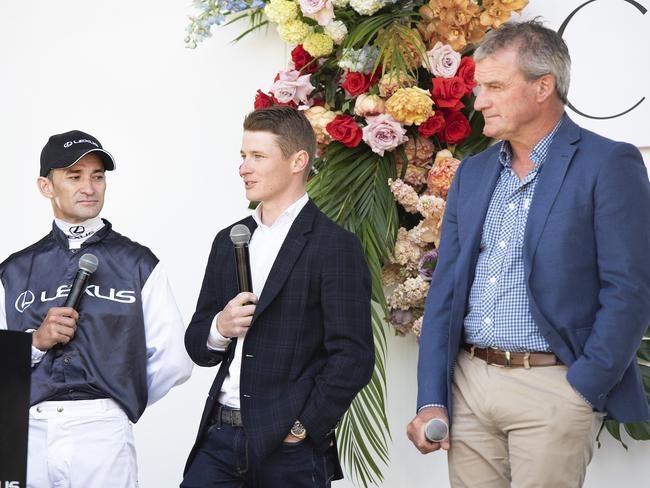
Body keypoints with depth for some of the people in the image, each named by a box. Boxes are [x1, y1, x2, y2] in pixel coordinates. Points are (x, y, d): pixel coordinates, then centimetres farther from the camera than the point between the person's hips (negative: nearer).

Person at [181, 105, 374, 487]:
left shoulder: (335, 247, -6)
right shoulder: (229, 241, 14)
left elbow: (354, 358, -11)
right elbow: (199, 349, 16)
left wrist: (302, 430, -10)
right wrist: (220, 327, -5)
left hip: (290, 450, -5)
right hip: (222, 436, 5)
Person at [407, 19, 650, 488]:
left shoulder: (609, 164, -5)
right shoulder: (472, 173, 13)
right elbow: (446, 289, 12)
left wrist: (583, 391, -13)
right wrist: (431, 399, 4)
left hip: (551, 388, -5)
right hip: (468, 385, 6)